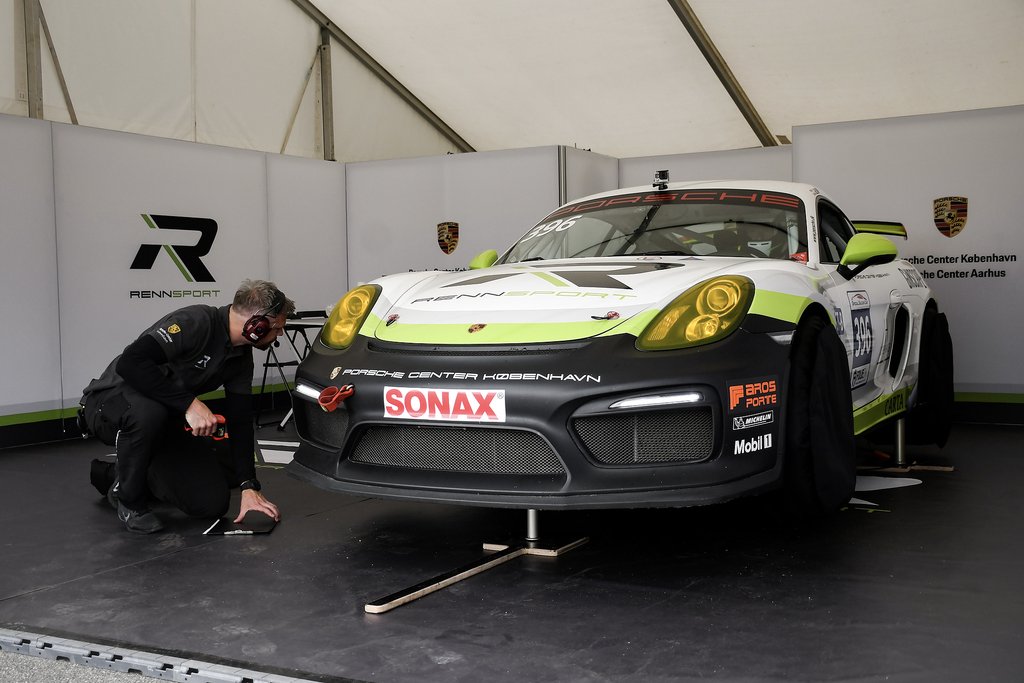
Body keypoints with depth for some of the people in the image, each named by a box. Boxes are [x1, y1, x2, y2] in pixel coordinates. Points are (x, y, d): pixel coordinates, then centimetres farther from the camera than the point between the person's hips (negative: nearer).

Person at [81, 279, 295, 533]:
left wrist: (249, 487, -10)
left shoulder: (241, 358, 0)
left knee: (213, 503, -6)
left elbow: (240, 420, -1)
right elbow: (130, 363, -37)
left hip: (164, 422, 8)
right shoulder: (194, 322, -27)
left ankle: (116, 473, 18)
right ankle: (128, 495, -13)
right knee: (149, 412, -43)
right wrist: (189, 403, -39)